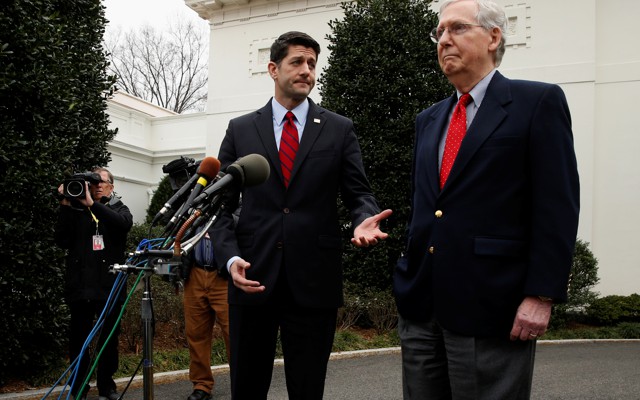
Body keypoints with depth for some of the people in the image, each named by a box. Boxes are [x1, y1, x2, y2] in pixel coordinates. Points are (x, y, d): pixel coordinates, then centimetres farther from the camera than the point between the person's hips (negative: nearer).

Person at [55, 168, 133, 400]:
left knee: (109, 338, 4)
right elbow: (62, 241, 0)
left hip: (109, 285, 0)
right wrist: (66, 206, -7)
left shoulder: (119, 208, 11)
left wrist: (92, 204, -19)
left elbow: (124, 223, -13)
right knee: (78, 339, 3)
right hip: (80, 285, 0)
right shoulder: (77, 210, 11)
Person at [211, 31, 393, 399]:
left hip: (314, 280, 0)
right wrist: (230, 257, -8)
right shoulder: (240, 130, 8)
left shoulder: (340, 129, 7)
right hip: (252, 278, 1)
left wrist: (365, 220, -18)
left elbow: (359, 193, 5)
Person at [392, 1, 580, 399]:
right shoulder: (428, 119, 17)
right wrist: (410, 274, 15)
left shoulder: (539, 102, -3)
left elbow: (557, 207, -9)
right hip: (420, 305, 6)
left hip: (491, 307, -6)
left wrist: (541, 295, -15)